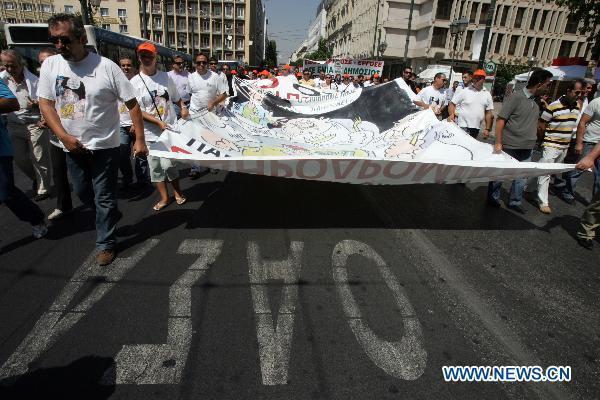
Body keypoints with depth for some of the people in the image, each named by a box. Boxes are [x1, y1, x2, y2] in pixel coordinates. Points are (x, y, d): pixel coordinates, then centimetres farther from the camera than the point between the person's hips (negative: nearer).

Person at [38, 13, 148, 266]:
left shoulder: (106, 66, -12)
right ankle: (110, 216, 45)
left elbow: (132, 104, -10)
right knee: (83, 192, 19)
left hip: (104, 146, -5)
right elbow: (45, 103, 4)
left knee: (104, 198, 3)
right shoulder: (50, 65, 0)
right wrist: (63, 136, -11)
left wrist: (139, 140, -15)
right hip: (72, 146, 5)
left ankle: (105, 243, 19)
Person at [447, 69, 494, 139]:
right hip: (462, 127, -4)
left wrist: (487, 129, 6)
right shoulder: (464, 92, -1)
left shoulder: (487, 95, 10)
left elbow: (488, 113, 11)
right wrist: (451, 114, -22)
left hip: (476, 129, 5)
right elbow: (452, 104, -1)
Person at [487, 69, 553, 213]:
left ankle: (514, 202, 26)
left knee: (522, 178, 12)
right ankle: (493, 198, 25)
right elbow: (501, 119, -14)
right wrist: (498, 143, -17)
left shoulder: (536, 101, 10)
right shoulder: (517, 97, -11)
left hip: (527, 148, 7)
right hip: (509, 147, -7)